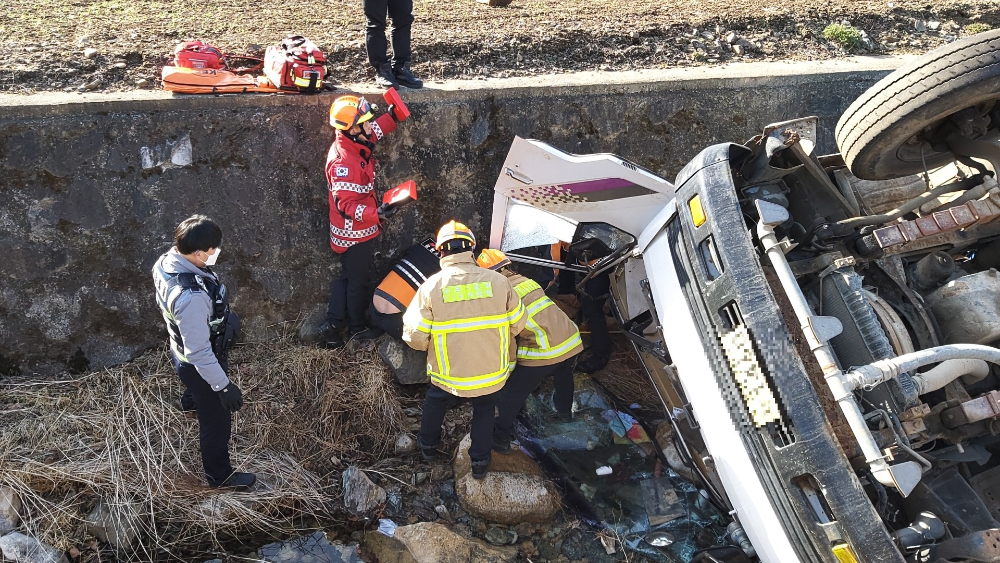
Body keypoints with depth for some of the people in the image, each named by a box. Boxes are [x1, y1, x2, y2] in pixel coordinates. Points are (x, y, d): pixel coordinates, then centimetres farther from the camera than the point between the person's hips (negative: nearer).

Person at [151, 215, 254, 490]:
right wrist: (223, 386, -23)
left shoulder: (167, 261, -15)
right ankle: (219, 475, 40)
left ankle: (191, 400, 77)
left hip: (181, 351, 8)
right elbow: (198, 351, -34)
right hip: (200, 364, -8)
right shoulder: (191, 296, -44)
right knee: (217, 421, 16)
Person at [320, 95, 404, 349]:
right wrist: (376, 213, -44)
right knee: (358, 281, 11)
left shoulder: (355, 144, -2)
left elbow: (373, 132, 23)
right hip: (354, 235, -9)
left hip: (360, 230, 9)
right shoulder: (343, 161, -30)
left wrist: (391, 116, 12)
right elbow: (346, 206, -33)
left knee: (347, 277, 20)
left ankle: (333, 325, 30)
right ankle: (357, 327, 31)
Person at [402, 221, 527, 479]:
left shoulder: (431, 286, -17)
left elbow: (415, 338, -14)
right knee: (484, 408, 30)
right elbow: (518, 324, -4)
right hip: (492, 370, 1)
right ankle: (480, 461, 38)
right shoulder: (498, 281, -13)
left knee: (435, 400, 32)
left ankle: (428, 445, 50)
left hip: (448, 371, 0)